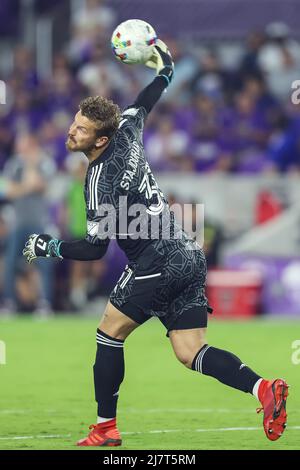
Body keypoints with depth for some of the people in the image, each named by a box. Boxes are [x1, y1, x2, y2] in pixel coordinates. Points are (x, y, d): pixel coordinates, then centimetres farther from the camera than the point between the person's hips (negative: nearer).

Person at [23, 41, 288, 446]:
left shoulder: (102, 178, -16)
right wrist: (165, 69, 37)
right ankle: (264, 388, -17)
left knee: (110, 332, 7)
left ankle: (106, 428, 11)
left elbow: (95, 248, -14)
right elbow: (142, 105, 28)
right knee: (191, 353, 3)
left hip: (158, 267, -9)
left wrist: (50, 248, -2)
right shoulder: (126, 134, 5)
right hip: (189, 259, 9)